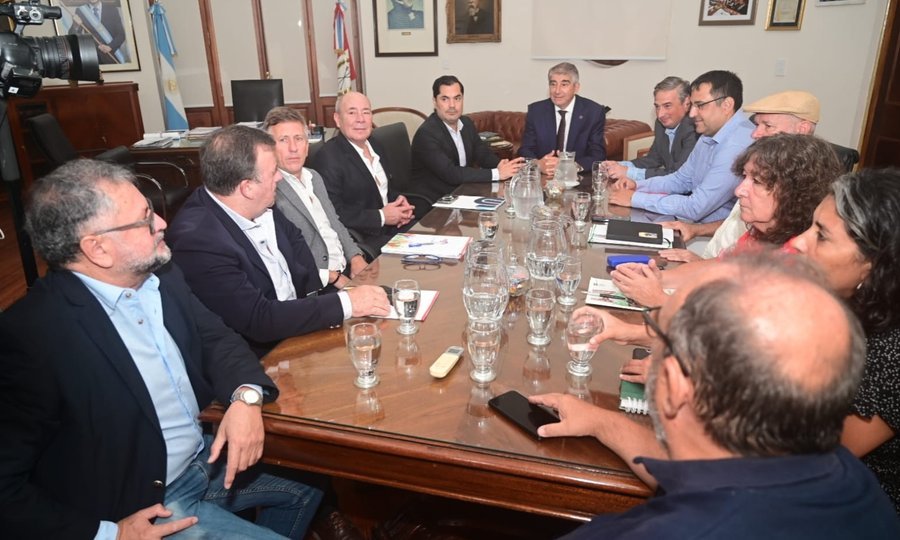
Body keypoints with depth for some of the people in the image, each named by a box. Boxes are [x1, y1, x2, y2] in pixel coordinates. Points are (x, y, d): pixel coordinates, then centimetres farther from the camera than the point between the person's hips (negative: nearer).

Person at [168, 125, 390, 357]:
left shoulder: (259, 207, -6)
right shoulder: (197, 239, -28)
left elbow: (294, 238, 14)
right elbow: (259, 321, -29)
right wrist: (345, 303, -27)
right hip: (263, 355, -7)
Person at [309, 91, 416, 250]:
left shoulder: (375, 146, 13)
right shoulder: (327, 158, -13)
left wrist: (400, 201, 2)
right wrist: (381, 217, -16)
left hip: (393, 226, 8)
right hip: (362, 241, -8)